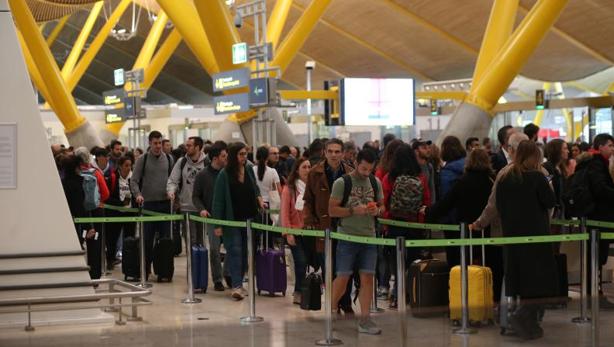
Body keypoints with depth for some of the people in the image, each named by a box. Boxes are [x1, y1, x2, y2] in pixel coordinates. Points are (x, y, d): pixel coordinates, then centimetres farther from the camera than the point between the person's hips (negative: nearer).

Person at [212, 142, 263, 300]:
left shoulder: (249, 169, 4)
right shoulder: (224, 174, -10)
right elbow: (218, 199, -9)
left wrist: (259, 198, 3)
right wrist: (218, 224, -11)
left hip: (249, 219, 5)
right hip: (232, 220, -5)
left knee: (245, 252, 8)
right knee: (234, 251, -11)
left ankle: (239, 283, 18)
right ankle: (236, 286, -15)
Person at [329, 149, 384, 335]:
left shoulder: (375, 182, 9)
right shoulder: (342, 182, -6)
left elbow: (382, 206, 17)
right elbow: (332, 210, -8)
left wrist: (377, 210, -7)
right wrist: (355, 210, -20)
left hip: (369, 237, 4)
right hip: (347, 236, -4)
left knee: (367, 277, 0)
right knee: (343, 277, -2)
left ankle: (364, 320, 5)